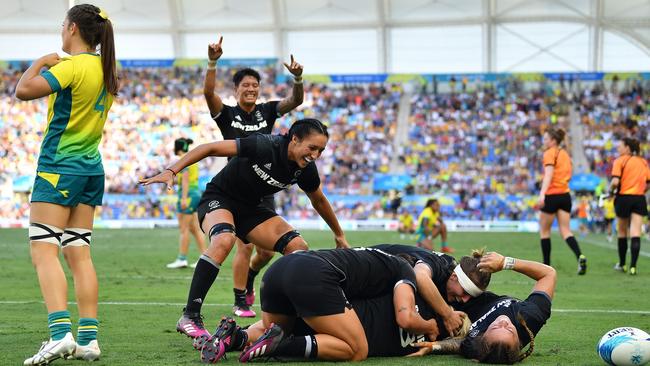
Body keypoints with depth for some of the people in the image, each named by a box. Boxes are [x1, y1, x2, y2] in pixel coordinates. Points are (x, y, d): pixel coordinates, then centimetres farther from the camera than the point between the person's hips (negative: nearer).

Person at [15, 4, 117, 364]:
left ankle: (61, 334, -24)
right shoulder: (105, 69, 10)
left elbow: (24, 90, -23)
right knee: (79, 253, 8)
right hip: (91, 168, 8)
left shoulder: (73, 66, -15)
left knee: (44, 251, -11)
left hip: (59, 167, -8)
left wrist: (40, 62, -6)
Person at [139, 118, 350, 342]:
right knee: (224, 240, -37)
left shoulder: (306, 169, -8)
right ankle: (189, 317, -36)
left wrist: (339, 235, 24)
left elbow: (319, 201, 13)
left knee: (298, 248, -9)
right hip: (219, 198, -7)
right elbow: (211, 148, -27)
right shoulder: (264, 146, -28)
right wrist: (172, 171, -33)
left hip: (250, 208, 7)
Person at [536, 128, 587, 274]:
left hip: (551, 196, -6)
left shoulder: (550, 153, -8)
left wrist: (542, 195, -28)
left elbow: (549, 174, -20)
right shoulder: (565, 154, 15)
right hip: (565, 195, 6)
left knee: (544, 230, 8)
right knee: (565, 231, 3)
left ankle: (546, 265, 10)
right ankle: (580, 256, -21)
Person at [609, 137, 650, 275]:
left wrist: (611, 190, 3)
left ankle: (622, 264, 24)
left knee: (622, 233, 14)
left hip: (623, 198, -3)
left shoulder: (620, 161, -4)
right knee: (635, 234, -5)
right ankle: (633, 266, -18)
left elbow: (615, 181, -15)